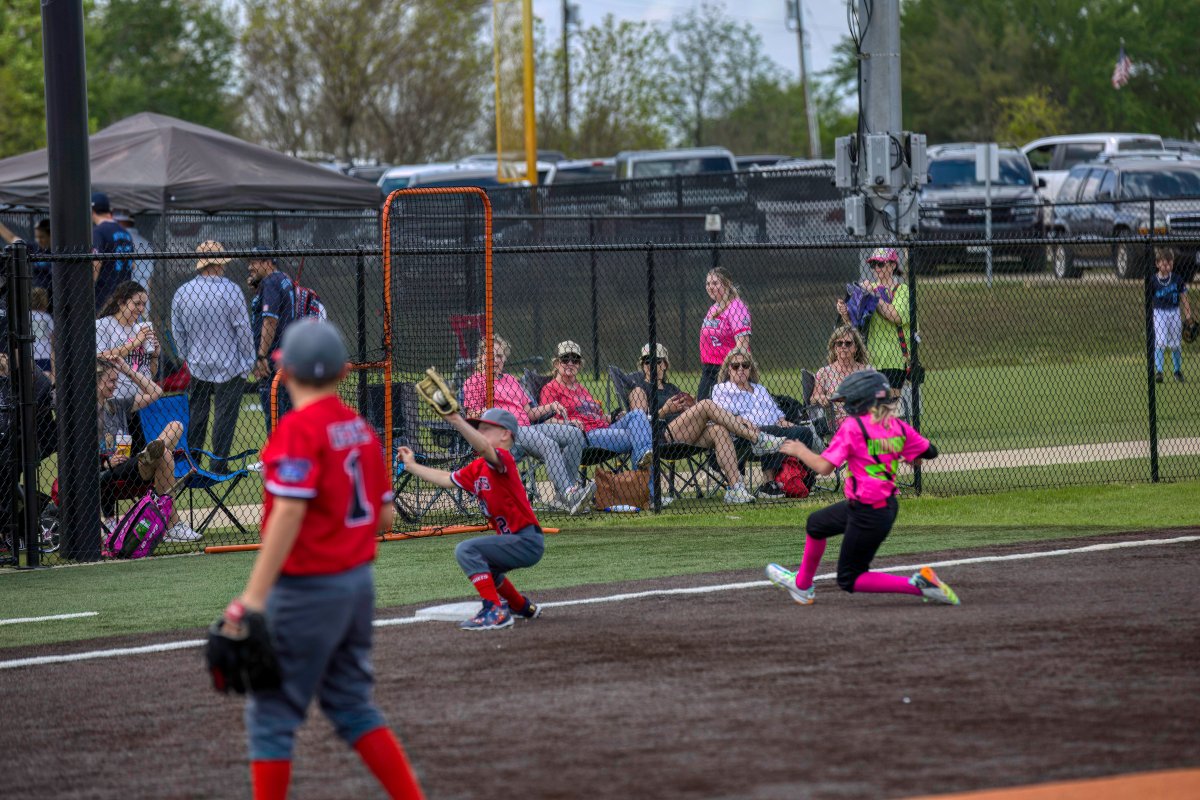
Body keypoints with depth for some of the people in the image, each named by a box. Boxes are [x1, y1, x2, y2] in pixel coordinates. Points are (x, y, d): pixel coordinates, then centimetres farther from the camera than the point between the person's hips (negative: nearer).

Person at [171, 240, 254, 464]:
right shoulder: (230, 291, -14)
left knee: (196, 418, 13)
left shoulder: (181, 293, 1)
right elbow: (243, 329, -10)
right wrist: (249, 362, 1)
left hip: (197, 368, 4)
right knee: (224, 418, 1)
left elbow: (177, 333, 9)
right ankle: (218, 468, 1)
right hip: (229, 367, -4)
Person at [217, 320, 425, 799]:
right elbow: (384, 514, 12)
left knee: (272, 713, 1)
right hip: (359, 580, 8)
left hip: (306, 588, -8)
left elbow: (289, 513, -24)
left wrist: (253, 597, -26)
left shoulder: (298, 430, -15)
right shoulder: (360, 429, 7)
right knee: (352, 706, 18)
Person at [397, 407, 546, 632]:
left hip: (528, 541, -11)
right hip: (518, 542, 11)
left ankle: (495, 611, -23)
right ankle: (523, 607, 50)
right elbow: (447, 479, 21)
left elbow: (484, 448, -37)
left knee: (467, 551, -23)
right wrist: (413, 466, 23)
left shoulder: (503, 459, -15)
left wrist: (456, 420, -49)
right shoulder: (477, 468, 12)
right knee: (483, 565, 36)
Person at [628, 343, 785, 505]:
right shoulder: (639, 390, 12)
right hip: (662, 438, -6)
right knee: (707, 405, -22)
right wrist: (665, 410, -19)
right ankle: (758, 439, -26)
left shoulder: (671, 388, 32)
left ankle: (735, 488, -37)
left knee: (719, 430, -24)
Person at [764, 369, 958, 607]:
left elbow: (824, 467, -20)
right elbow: (930, 452, 6)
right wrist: (908, 455, 26)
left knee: (849, 580, 6)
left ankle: (918, 584, -8)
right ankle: (802, 585, 47)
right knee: (816, 523, 29)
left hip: (867, 514, -9)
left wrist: (800, 451, -2)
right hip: (888, 505, 9)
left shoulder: (853, 427, -19)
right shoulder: (898, 427, 0)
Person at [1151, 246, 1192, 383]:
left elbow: (1183, 297, 3)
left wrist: (1188, 314, -2)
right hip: (1159, 313, -2)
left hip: (1175, 312, 2)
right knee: (1160, 343, -12)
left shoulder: (1177, 279, -1)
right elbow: (1148, 300, 0)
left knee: (1176, 344, 8)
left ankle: (1178, 370, 23)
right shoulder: (1153, 281, -6)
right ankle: (1158, 371, -11)